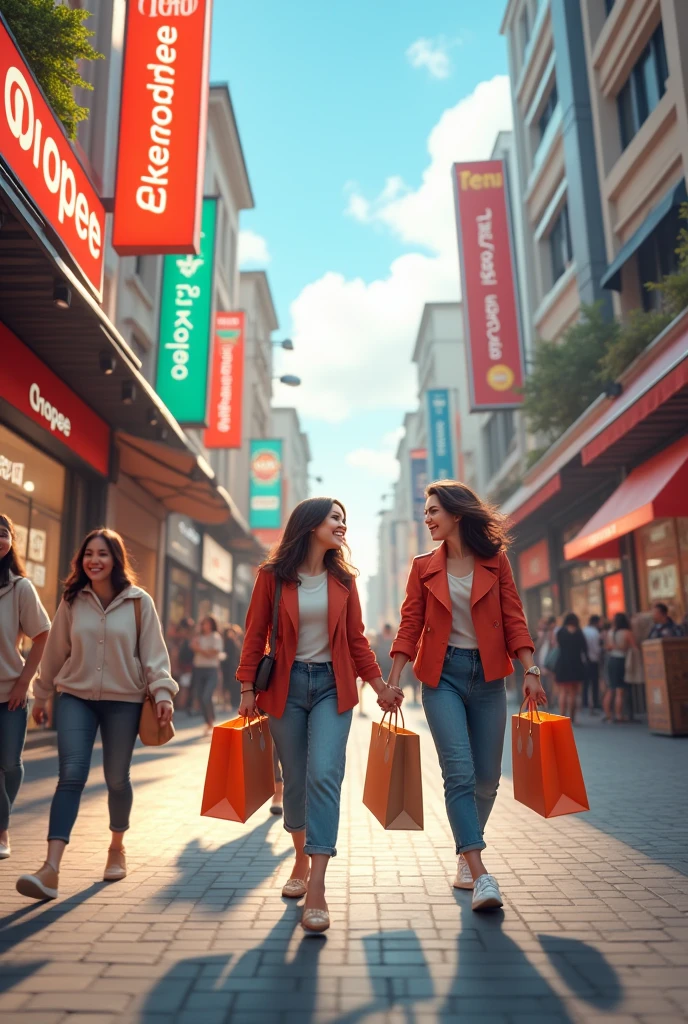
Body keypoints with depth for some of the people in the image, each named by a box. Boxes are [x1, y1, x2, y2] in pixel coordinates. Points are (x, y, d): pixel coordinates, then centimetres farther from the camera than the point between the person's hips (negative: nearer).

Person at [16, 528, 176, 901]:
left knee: (116, 778, 9)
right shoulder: (72, 600, 1)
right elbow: (55, 650, 8)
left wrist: (162, 692, -14)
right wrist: (42, 694, 14)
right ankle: (51, 869, -11)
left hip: (124, 701, -1)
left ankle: (117, 848, 32)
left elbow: (153, 652, -5)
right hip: (76, 697, 1)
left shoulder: (139, 602, -5)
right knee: (71, 776, -10)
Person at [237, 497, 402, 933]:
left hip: (332, 686, 1)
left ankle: (317, 888, -10)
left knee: (324, 776, -13)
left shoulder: (343, 579, 5)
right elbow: (255, 636, 1)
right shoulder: (273, 575, -2)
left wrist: (380, 685, 4)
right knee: (296, 780, 10)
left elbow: (357, 638, 9)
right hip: (286, 685, 0)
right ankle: (301, 861, 32)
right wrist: (247, 689, -4)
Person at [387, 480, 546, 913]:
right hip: (443, 675, -1)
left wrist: (531, 671, -7)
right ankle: (480, 874, -5)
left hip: (488, 675, 1)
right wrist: (393, 681, -3)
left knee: (488, 776, 7)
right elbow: (411, 625, 3)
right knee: (459, 772, -10)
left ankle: (467, 853, 29)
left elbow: (514, 618, 2)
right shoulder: (424, 567, 5)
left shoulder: (495, 560, 3)